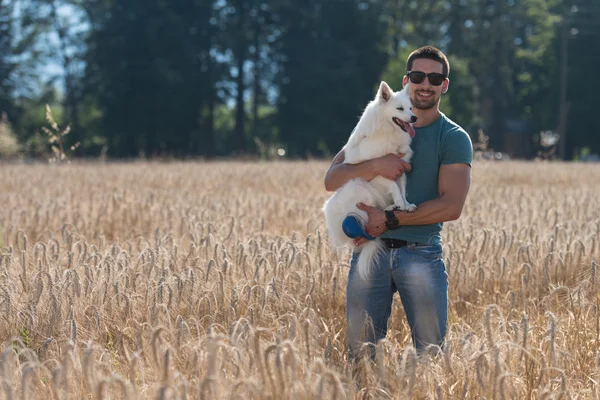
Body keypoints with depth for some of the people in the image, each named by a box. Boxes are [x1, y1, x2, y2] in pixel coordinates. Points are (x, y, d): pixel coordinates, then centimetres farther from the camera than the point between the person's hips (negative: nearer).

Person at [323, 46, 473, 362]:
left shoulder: (454, 138, 4)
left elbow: (451, 206, -8)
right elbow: (332, 179, 4)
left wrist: (390, 220, -13)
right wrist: (376, 165, -15)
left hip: (421, 251, -2)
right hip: (370, 249, 2)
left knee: (430, 352, -1)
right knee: (360, 353, 3)